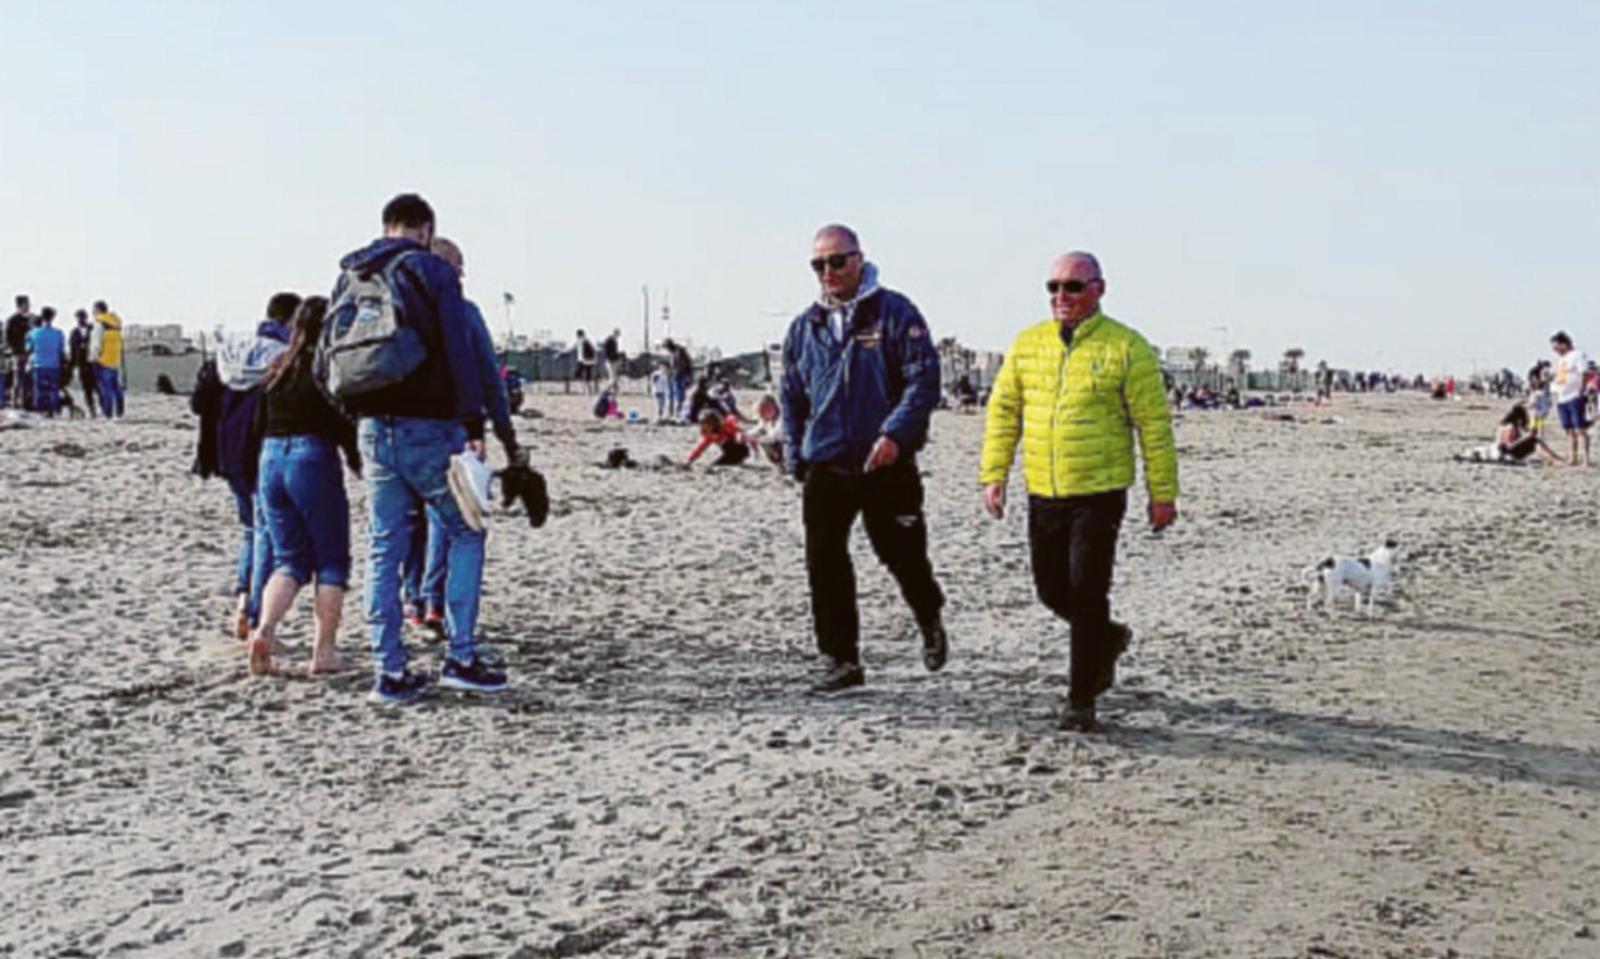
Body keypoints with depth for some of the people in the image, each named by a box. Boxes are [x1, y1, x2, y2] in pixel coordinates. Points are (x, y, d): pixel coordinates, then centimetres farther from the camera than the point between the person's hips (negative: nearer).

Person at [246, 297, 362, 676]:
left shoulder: (277, 368, 12)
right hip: (313, 459, -6)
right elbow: (344, 422, -9)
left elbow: (258, 427, 14)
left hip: (271, 460, 6)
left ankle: (264, 629, -12)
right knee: (332, 559, 6)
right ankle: (324, 651, 2)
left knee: (289, 558, 13)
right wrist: (358, 461, 7)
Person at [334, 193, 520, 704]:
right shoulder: (432, 270, -5)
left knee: (384, 548, 8)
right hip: (428, 426, -6)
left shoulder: (349, 278, 15)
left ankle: (389, 671, 8)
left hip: (372, 428, 6)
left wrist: (352, 426, 18)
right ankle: (461, 657, 1)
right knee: (464, 533, 7)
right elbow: (459, 353, -12)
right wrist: (473, 426, -13)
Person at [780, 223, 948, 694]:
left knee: (902, 555, 5)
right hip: (825, 466, 4)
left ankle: (930, 621, 36)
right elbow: (792, 397, 18)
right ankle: (840, 659, 9)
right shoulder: (805, 326, 11)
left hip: (887, 465, -4)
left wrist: (894, 434, -21)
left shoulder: (895, 313, -4)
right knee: (825, 566, 0)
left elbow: (924, 380, -10)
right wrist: (795, 456, 10)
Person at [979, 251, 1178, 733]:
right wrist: (993, 475, 4)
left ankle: (1082, 701, 4)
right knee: (1052, 590, 12)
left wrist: (1162, 493, -4)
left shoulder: (1126, 348, -5)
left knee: (1087, 594, -7)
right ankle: (1108, 639, 41)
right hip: (1043, 494, 5)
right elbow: (1003, 411, 11)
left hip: (1100, 494, -5)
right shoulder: (1027, 344, 7)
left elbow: (1154, 425, -4)